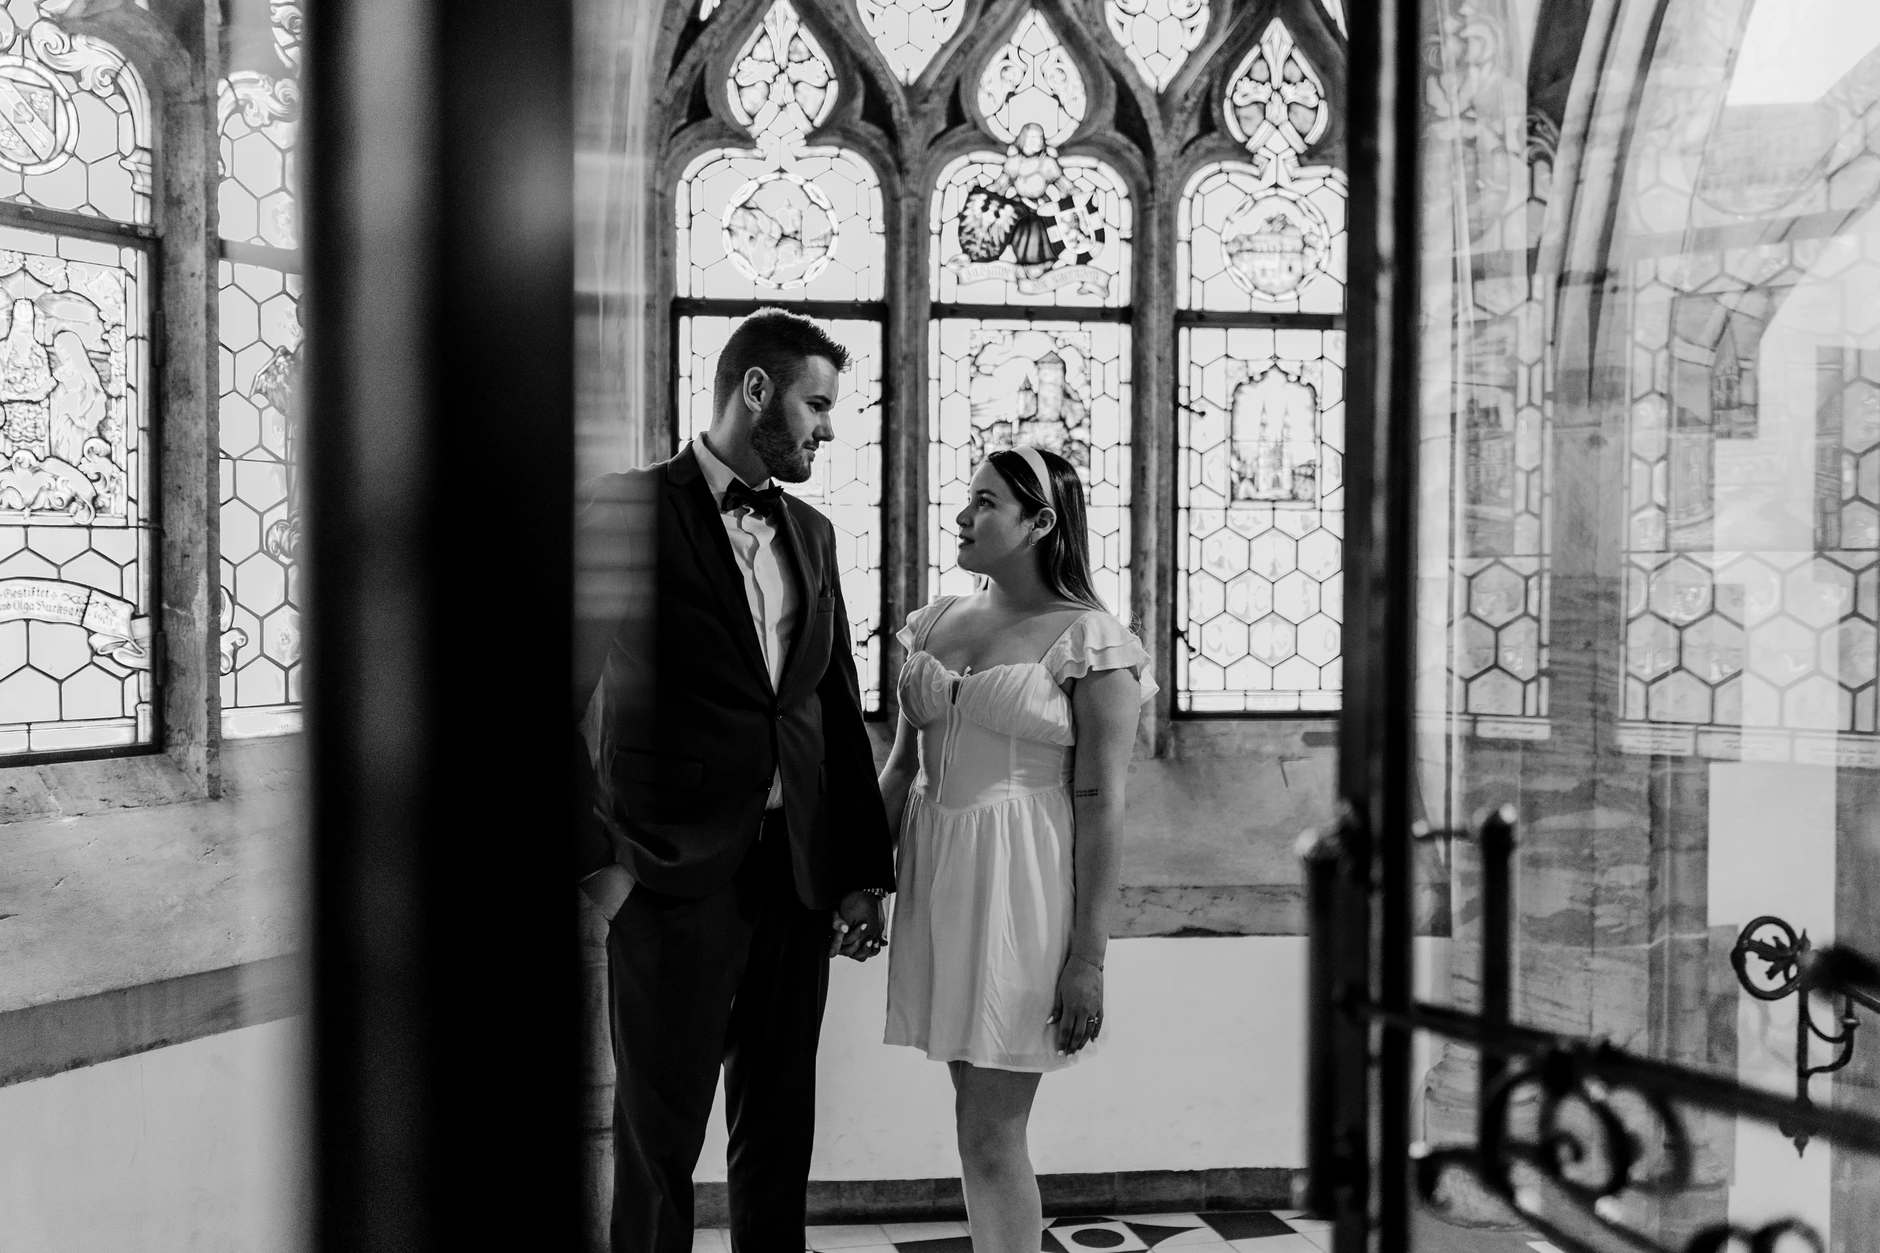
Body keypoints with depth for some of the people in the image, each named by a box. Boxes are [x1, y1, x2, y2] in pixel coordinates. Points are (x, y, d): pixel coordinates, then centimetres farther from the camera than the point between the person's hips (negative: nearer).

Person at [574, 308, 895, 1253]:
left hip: (799, 877, 5)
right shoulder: (624, 510, -6)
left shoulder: (811, 533, 12)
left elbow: (840, 710, 13)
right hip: (674, 880, -5)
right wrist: (597, 857, -13)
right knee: (659, 1139, 6)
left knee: (781, 1135, 14)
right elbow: (567, 697, -8)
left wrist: (865, 870, 10)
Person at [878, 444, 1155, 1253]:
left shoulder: (1088, 640, -9)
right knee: (978, 1117, 14)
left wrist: (1088, 958, -14)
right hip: (934, 876, 6)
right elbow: (901, 767, 13)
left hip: (1020, 884, -6)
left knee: (991, 1130, -1)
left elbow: (1101, 805, -12)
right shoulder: (940, 622, 9)